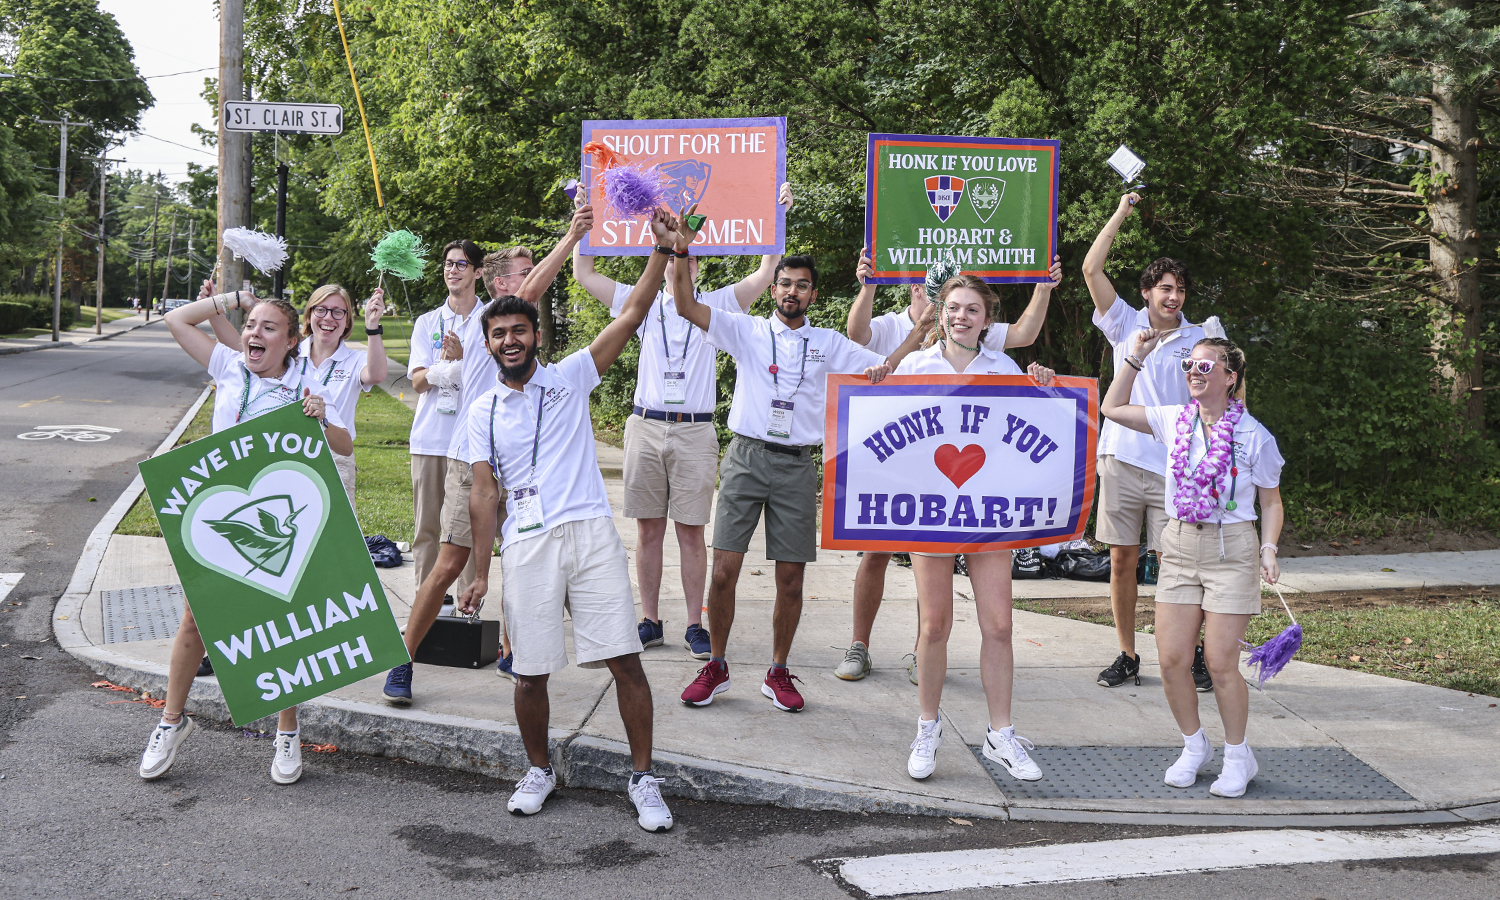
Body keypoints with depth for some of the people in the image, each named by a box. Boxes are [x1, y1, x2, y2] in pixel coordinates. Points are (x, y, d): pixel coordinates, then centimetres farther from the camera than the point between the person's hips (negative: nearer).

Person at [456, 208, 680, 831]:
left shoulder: (570, 378, 9)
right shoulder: (482, 412, 12)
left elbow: (630, 317, 1)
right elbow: (484, 492, 9)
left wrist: (662, 249, -8)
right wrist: (480, 572, 3)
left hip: (590, 532, -1)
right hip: (525, 545, 1)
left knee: (624, 658, -5)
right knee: (529, 672, 4)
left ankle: (642, 778, 7)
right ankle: (539, 770, 27)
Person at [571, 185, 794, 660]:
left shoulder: (715, 305, 8)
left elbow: (765, 274, -1)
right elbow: (584, 274, 10)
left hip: (694, 431, -2)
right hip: (646, 426, 2)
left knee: (691, 530, 0)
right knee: (648, 529, 5)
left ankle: (695, 624, 7)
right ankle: (650, 621, 14)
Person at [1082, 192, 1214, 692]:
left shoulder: (1200, 338, 7)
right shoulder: (1125, 324, 7)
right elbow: (1091, 269, 0)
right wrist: (1121, 214, 2)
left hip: (1174, 465, -1)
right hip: (1122, 459, 1)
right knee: (1122, 560, 4)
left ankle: (1192, 655, 13)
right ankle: (1127, 656, 15)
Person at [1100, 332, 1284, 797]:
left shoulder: (1255, 436, -4)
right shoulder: (1174, 421, 5)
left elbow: (1271, 502, 4)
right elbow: (1112, 409, 13)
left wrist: (1269, 548, -10)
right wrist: (1135, 357, 7)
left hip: (1231, 549, -4)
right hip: (1179, 545, 4)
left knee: (1220, 663, -4)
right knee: (1172, 658, 1)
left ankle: (1237, 756, 17)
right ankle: (1194, 746, 23)